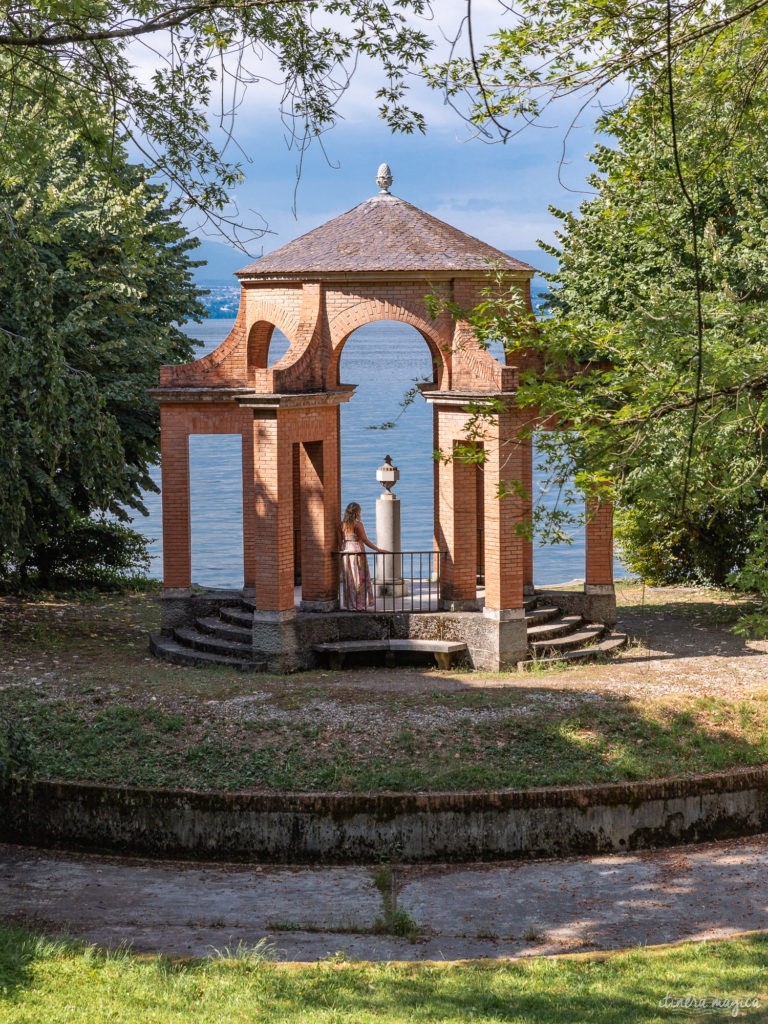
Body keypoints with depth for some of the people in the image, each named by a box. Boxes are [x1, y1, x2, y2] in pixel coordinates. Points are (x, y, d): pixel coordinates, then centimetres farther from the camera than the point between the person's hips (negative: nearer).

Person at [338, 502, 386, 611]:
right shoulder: (358, 524, -12)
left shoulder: (342, 525, 3)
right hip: (357, 552, -5)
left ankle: (351, 605, 12)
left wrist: (341, 552, 19)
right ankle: (360, 605, 3)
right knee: (360, 579, 3)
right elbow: (365, 540, -14)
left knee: (348, 580, 10)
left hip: (346, 552, 5)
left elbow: (340, 541, 6)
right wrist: (378, 550, -10)